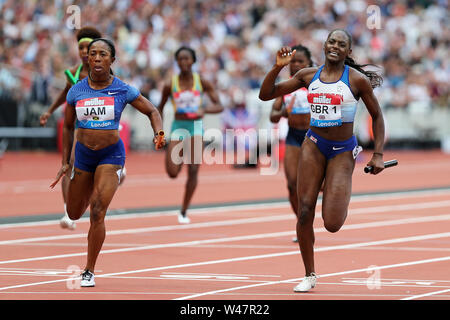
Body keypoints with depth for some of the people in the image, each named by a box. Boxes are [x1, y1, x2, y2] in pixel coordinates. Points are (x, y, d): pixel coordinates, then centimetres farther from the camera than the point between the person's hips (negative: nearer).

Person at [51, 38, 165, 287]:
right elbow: (68, 127, 9)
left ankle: (90, 271, -4)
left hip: (111, 155, -3)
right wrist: (65, 162, 7)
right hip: (83, 154, 3)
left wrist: (159, 134, -14)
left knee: (97, 213, -16)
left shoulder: (123, 91, -8)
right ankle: (92, 190, 53)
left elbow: (152, 111, 5)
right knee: (74, 214, 15)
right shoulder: (76, 92, -3)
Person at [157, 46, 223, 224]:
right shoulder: (170, 85, -1)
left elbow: (219, 106, -1)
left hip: (196, 126, 0)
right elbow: (160, 108, 12)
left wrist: (204, 110, -21)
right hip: (178, 127, 0)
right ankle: (180, 161, 27)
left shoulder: (202, 82, -2)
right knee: (172, 173, -12)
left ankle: (184, 212, 7)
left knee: (193, 171, -7)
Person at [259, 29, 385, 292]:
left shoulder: (357, 79, -6)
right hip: (314, 145, 3)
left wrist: (378, 155, -4)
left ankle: (343, 199, 27)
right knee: (305, 212, -6)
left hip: (343, 151, -3)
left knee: (332, 224, -12)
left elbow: (377, 116, 2)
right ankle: (309, 275, 9)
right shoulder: (309, 75, 2)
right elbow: (266, 94, 4)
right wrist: (278, 67, -12)